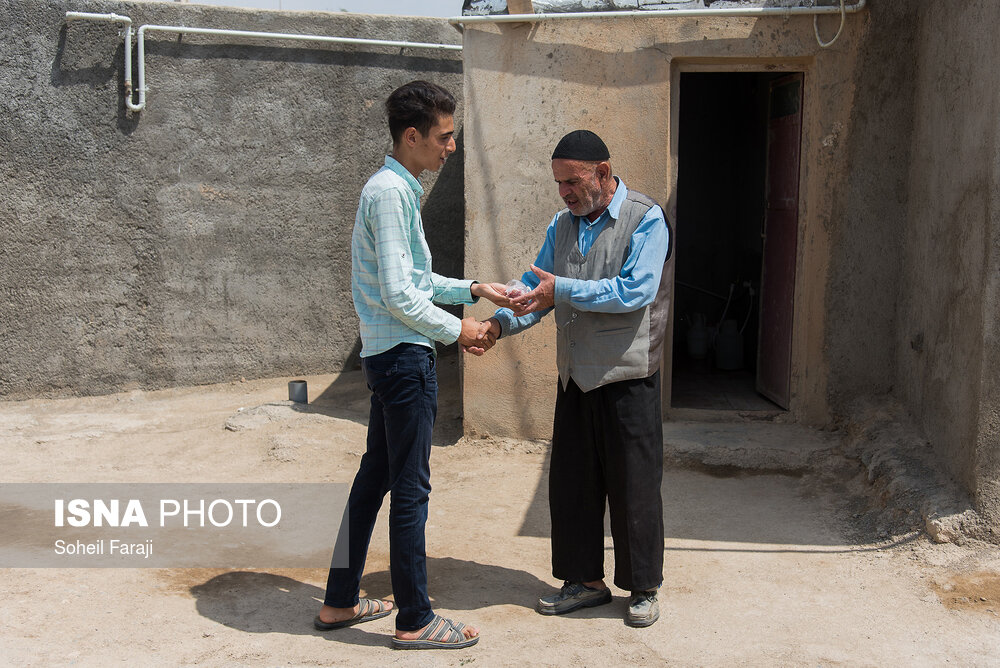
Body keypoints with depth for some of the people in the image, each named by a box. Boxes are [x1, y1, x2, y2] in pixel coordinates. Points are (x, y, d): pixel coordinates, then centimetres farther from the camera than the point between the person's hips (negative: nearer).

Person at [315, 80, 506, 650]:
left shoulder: (400, 190, 16)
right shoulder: (390, 192, -15)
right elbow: (397, 294, -20)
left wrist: (471, 289, 15)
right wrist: (456, 330, -9)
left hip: (389, 356, 10)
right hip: (405, 355, -10)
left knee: (374, 478, 15)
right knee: (411, 489, -1)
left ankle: (340, 602, 26)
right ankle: (415, 620, 11)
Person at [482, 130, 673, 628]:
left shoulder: (646, 219, -8)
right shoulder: (563, 225, 12)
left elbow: (635, 291, -19)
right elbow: (536, 285, 11)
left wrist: (563, 289, -21)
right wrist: (500, 323, -7)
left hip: (627, 378, -6)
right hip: (575, 377, 6)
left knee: (633, 485, 3)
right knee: (571, 483, 11)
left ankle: (644, 588, 20)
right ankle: (585, 581, 26)